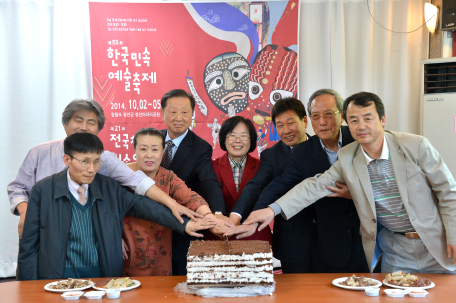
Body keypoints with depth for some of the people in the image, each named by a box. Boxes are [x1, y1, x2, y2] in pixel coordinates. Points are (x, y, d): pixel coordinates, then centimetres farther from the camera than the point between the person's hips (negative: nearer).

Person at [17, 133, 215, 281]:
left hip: (102, 275, 3)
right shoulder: (43, 190, -2)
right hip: (60, 278, -2)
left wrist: (183, 224, -13)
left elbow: (143, 206, -1)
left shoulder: (109, 187, 5)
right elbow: (29, 245, 2)